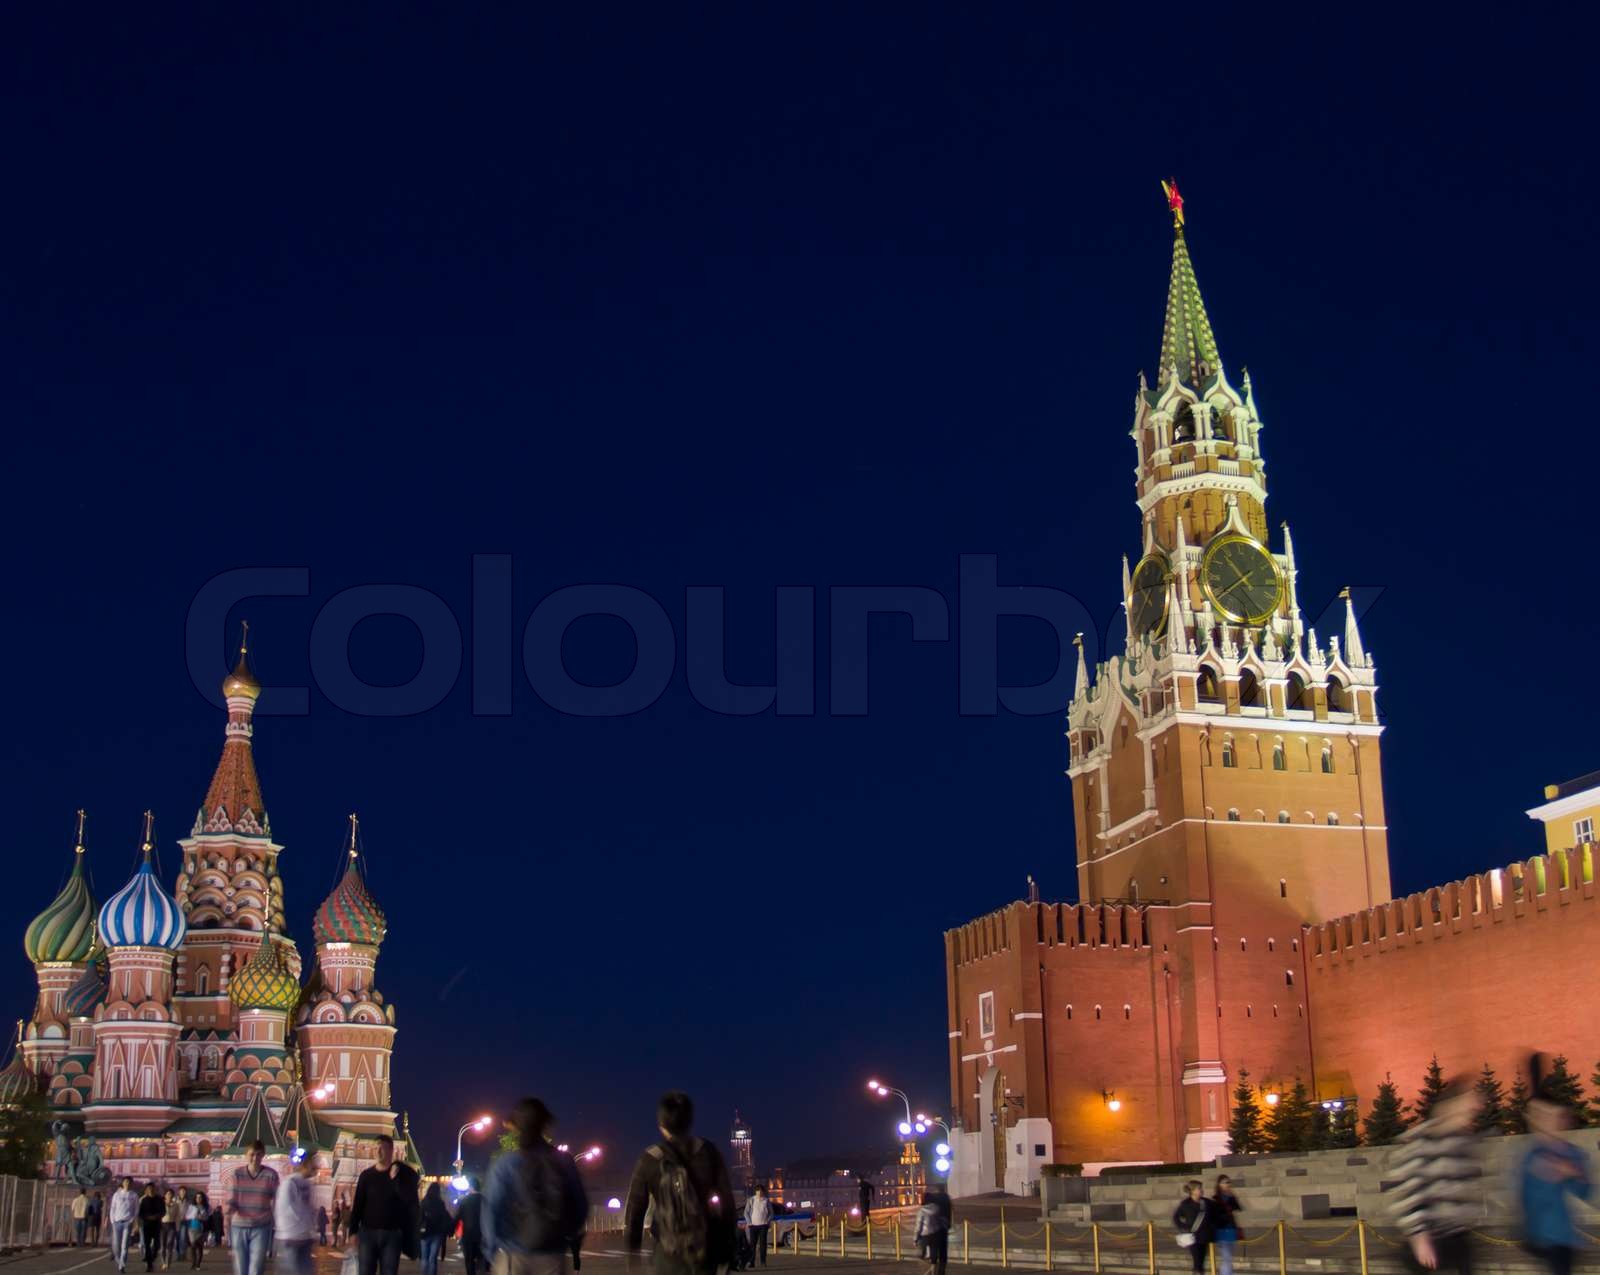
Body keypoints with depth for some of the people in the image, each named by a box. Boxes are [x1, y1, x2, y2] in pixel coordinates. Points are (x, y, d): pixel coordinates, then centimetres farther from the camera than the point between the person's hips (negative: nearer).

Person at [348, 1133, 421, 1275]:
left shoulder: (403, 1173, 1)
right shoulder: (367, 1175, 7)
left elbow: (410, 1199, -10)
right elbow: (357, 1204, 7)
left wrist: (395, 1179, -18)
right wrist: (353, 1231, 0)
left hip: (392, 1234, -1)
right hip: (367, 1232, 2)